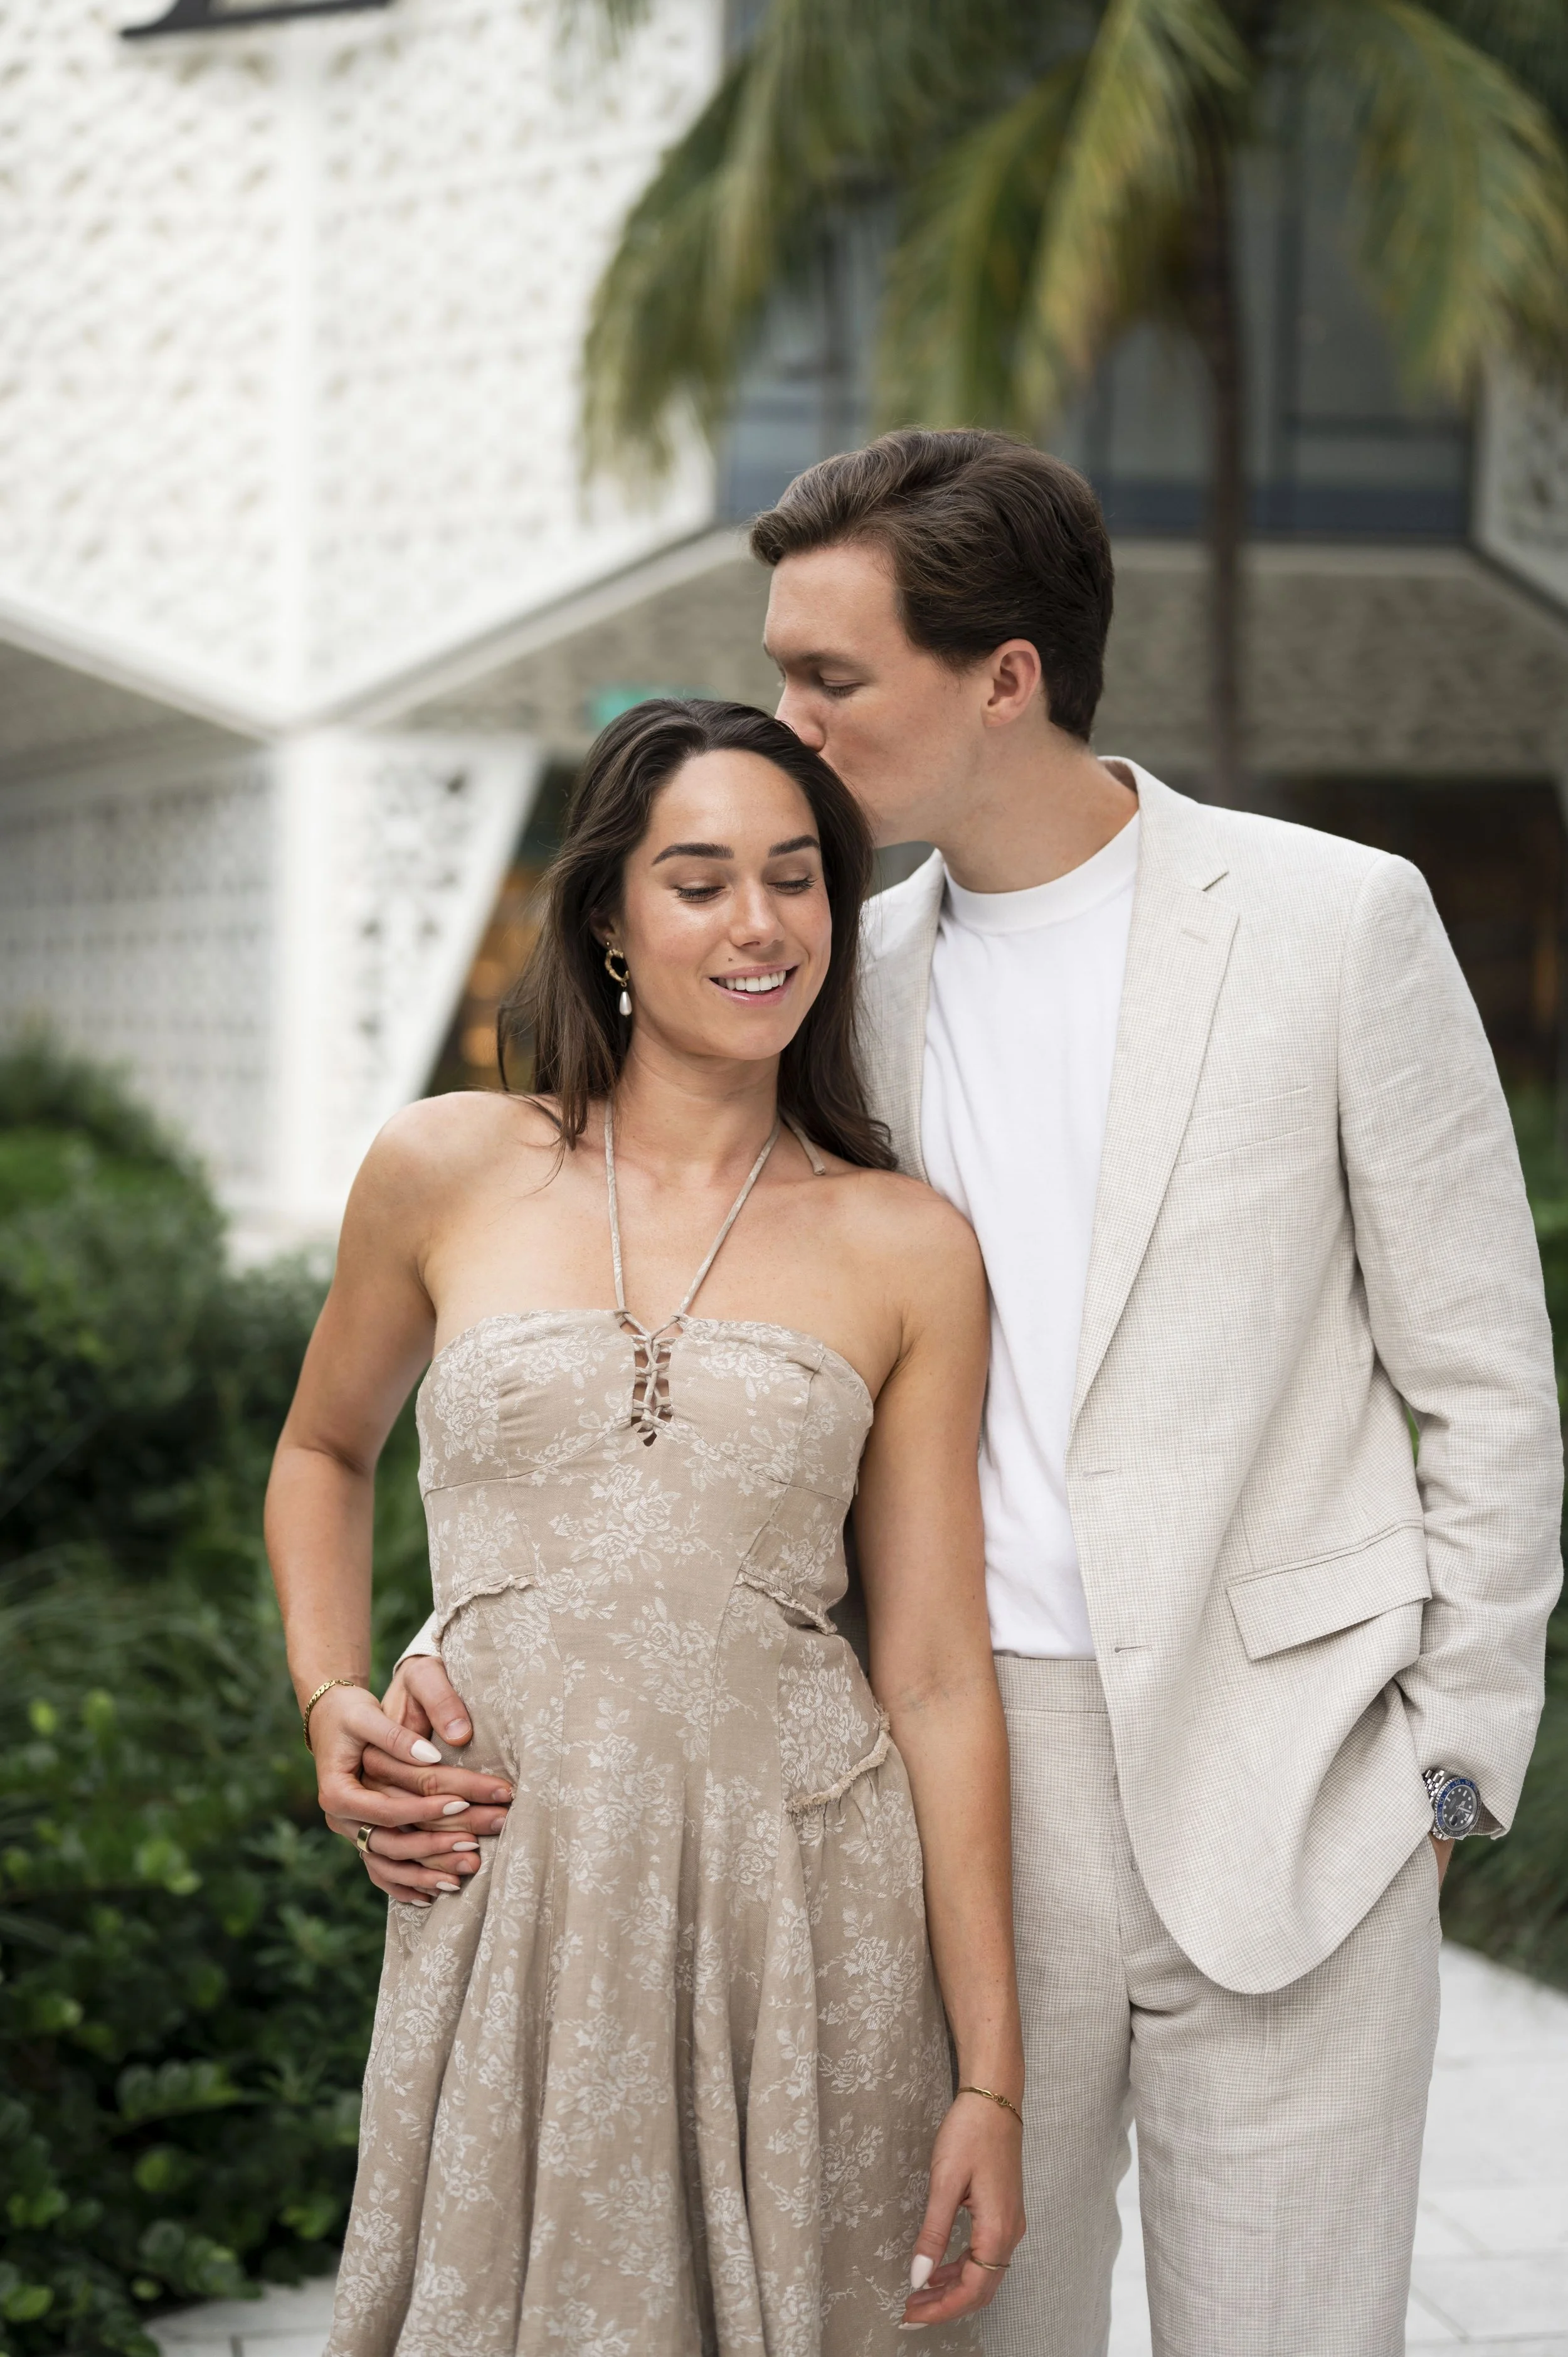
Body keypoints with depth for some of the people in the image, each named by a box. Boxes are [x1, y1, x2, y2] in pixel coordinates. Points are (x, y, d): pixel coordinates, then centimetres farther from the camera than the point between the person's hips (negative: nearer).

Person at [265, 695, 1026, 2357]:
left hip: (801, 1911, 0)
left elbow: (937, 1676, 1)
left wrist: (991, 2077, -1)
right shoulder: (446, 1171, 3)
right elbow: (323, 1454, 21)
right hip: (507, 1908, 1)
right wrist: (329, 1698, 4)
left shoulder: (905, 1251, 2)